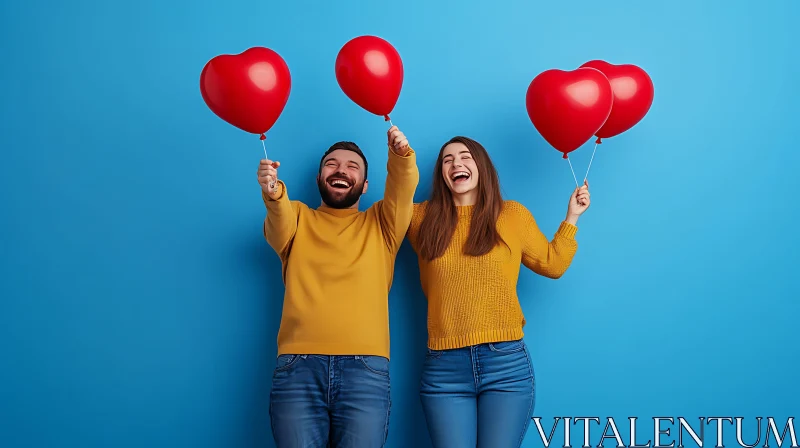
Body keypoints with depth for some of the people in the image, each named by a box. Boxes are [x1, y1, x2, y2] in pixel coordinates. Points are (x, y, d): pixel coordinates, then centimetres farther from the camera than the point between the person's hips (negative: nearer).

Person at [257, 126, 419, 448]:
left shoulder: (381, 223, 19)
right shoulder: (297, 217, 18)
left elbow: (402, 190, 0)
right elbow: (278, 226, -5)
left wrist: (402, 155, -22)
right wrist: (272, 192, -28)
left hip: (365, 369, 0)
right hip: (298, 367, 0)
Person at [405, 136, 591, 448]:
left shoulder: (513, 215, 10)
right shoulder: (424, 217, 10)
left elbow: (552, 264, 18)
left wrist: (571, 217, 13)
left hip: (507, 362, 0)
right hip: (444, 366, 0)